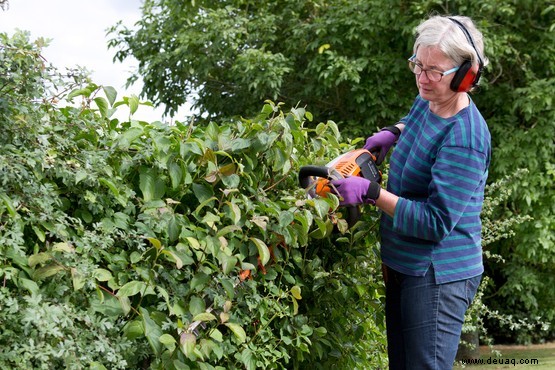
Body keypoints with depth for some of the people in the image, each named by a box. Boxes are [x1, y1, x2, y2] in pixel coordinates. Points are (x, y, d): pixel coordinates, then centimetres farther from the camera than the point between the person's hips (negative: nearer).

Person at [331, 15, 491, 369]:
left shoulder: (464, 139, -25)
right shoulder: (426, 102, 3)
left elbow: (436, 222, -26)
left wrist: (372, 193, -28)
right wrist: (393, 133, 11)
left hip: (438, 277, -10)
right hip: (403, 267, 10)